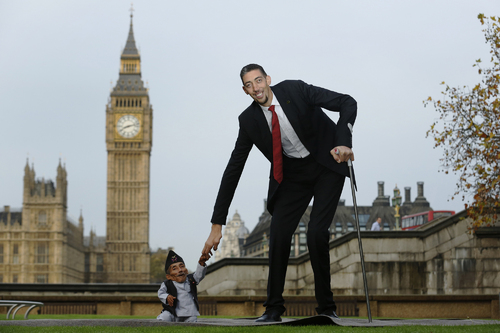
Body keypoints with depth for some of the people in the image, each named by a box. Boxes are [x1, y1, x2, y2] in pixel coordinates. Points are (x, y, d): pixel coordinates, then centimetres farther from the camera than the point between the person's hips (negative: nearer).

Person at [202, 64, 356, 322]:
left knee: (316, 233, -17)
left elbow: (347, 103, -19)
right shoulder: (249, 120, -10)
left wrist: (343, 144, -34)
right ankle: (274, 309, 6)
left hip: (326, 166, -3)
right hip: (292, 174, 3)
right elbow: (233, 169, -7)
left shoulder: (295, 90, -19)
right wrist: (217, 224, -10)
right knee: (279, 235, -10)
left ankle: (326, 307, -2)